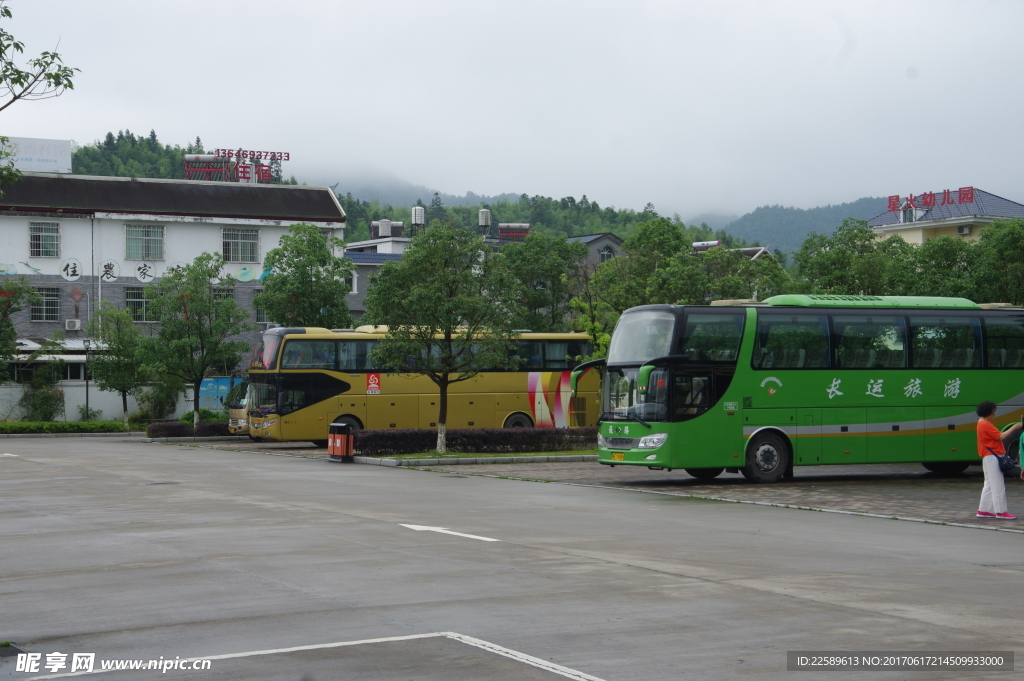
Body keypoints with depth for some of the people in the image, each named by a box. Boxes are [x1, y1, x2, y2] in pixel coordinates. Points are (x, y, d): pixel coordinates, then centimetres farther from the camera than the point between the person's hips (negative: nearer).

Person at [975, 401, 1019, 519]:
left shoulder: (982, 424, 18)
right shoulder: (985, 425, -15)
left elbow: (996, 437, 14)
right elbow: (1001, 436, -18)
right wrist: (1014, 428, -11)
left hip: (989, 458, 11)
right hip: (992, 457, -11)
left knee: (990, 485, 14)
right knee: (998, 485, -8)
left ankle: (983, 510, 16)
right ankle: (1001, 511, -7)